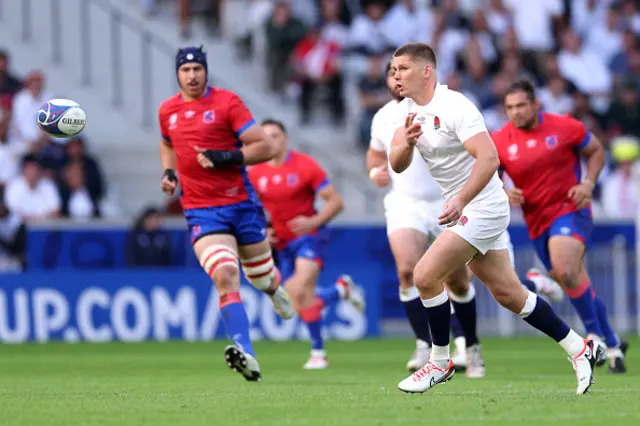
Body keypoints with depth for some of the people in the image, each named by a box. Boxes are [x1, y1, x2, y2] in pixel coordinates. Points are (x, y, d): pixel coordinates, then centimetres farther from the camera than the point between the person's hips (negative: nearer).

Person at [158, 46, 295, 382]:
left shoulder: (227, 102, -6)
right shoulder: (167, 111, 8)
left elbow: (266, 147, -8)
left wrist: (226, 158, -21)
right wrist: (168, 172, 9)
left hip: (241, 203, -1)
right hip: (201, 212, 1)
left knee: (263, 279, 14)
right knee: (225, 274, -23)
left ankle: (276, 290, 56)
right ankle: (247, 357, -34)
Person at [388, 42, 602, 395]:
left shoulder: (453, 107, -20)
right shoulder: (408, 110, 6)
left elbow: (489, 158, -29)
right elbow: (397, 164, -1)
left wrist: (460, 202, -38)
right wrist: (407, 143, -23)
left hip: (481, 208, -9)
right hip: (462, 210, 9)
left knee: (425, 276, -15)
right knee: (507, 294, 11)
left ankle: (440, 363, 1)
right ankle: (579, 349, 21)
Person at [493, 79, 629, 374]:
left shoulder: (565, 127, -7)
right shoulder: (499, 142, -2)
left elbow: (596, 151, 7)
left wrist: (588, 183, -9)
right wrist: (503, 194, -14)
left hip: (570, 209, -4)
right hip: (537, 222, 4)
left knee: (565, 271, -29)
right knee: (577, 285, 9)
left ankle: (596, 334, -11)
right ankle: (613, 346, 26)